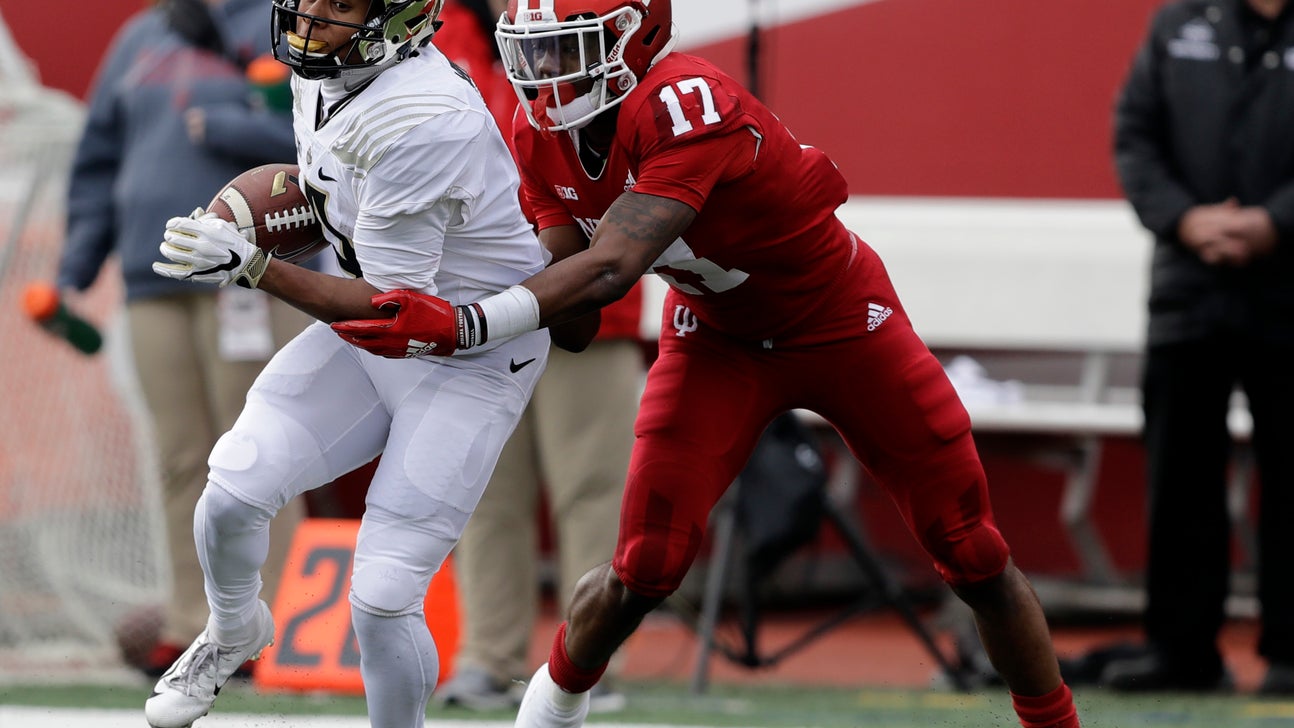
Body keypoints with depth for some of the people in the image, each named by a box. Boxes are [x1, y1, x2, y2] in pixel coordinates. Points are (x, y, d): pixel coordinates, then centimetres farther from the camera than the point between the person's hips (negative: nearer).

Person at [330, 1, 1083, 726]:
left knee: (974, 559, 3)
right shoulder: (545, 134, -14)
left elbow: (611, 269, -46)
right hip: (717, 338, 4)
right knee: (644, 570, -9)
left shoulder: (687, 107, -37)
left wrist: (467, 325, -55)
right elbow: (571, 298, -12)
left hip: (841, 328, -4)